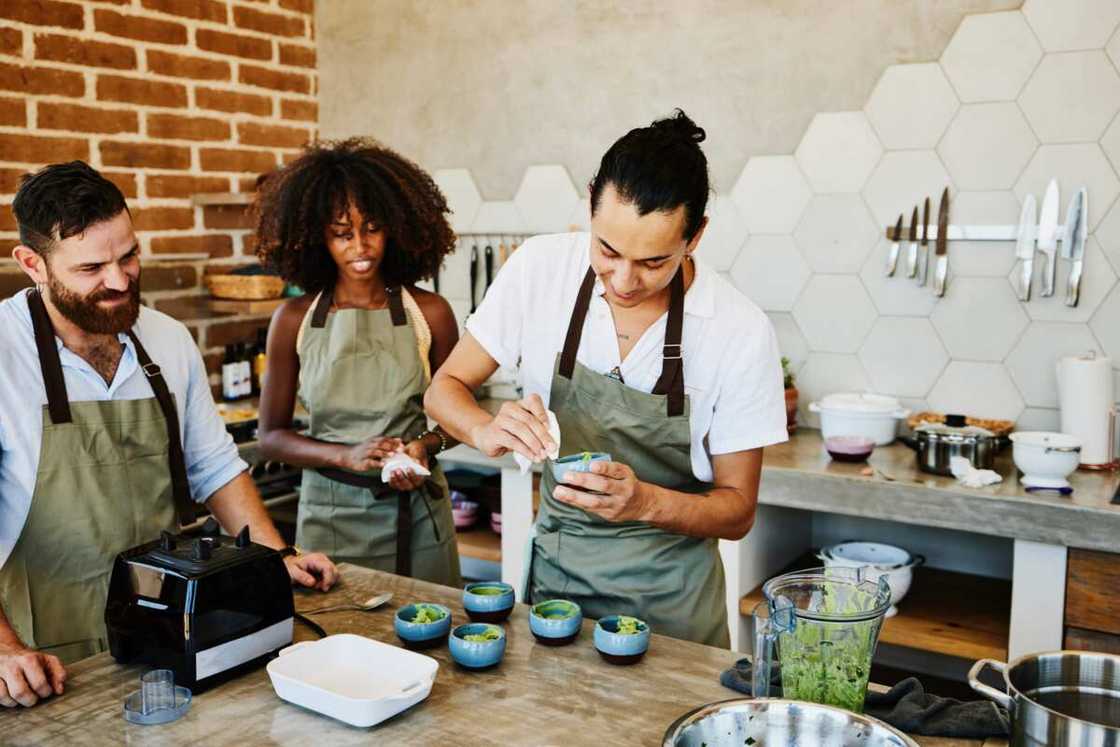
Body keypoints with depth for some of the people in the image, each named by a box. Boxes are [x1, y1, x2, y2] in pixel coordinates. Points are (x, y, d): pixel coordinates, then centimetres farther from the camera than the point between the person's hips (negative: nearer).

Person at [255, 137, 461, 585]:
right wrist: (347, 455, -15)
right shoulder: (294, 321, -3)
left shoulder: (429, 314, -5)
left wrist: (425, 446, -14)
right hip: (330, 511, 0)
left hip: (415, 513, 0)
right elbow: (271, 435, 1)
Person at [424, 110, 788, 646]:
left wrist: (644, 502, -31)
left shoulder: (742, 332, -19)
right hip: (553, 567, 2)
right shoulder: (538, 269, -15)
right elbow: (445, 389, -4)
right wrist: (486, 431, -27)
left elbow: (737, 512, -11)